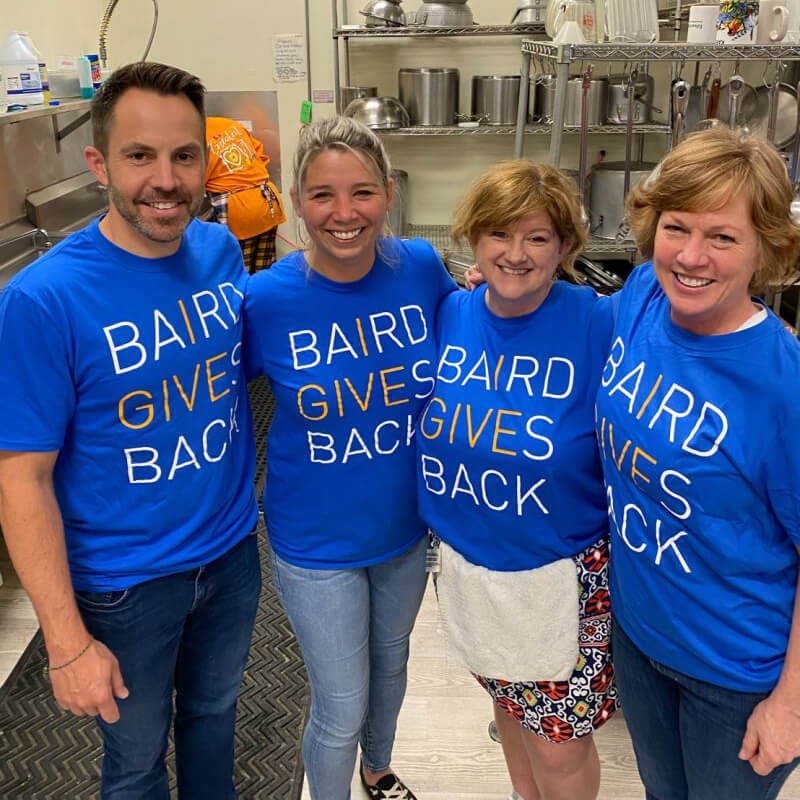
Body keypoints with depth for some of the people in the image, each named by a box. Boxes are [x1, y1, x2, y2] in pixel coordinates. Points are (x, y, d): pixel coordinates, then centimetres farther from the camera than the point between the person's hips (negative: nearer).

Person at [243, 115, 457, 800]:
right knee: (342, 709, 11)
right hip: (316, 540, -3)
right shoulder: (266, 299, -20)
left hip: (406, 524, 4)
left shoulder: (421, 268, -13)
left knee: (390, 664, 28)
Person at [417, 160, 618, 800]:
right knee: (507, 698, 27)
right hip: (467, 561, 5)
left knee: (560, 745, 9)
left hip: (563, 572, -4)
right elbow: (426, 428, 7)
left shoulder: (601, 326, -19)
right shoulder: (448, 315, -6)